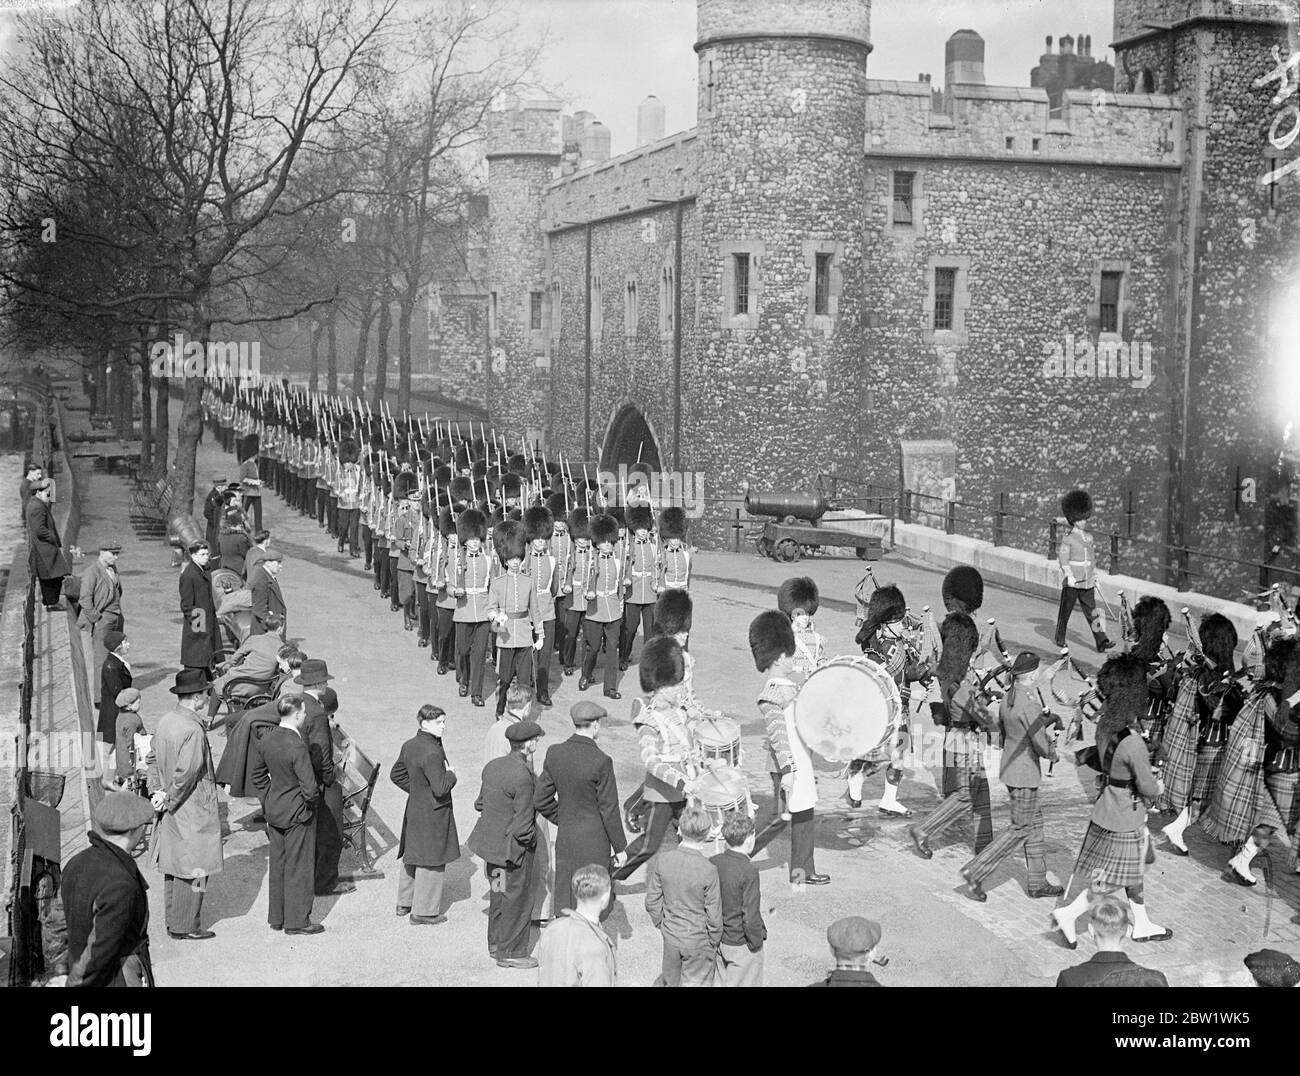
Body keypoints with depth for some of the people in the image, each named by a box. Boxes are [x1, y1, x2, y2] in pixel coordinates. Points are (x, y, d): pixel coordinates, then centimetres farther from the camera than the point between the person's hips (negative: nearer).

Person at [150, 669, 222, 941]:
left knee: (173, 867, 17)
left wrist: (166, 793, 14)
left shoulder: (166, 720, 3)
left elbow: (156, 753, 13)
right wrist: (169, 799, -11)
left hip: (174, 808, 9)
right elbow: (186, 773, -25)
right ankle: (185, 927, 9)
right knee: (193, 871, 2)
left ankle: (173, 921, 26)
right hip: (194, 810, -9)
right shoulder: (193, 730, -23)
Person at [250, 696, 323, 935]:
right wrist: (312, 796, -5)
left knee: (277, 864, 18)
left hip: (273, 810, 7)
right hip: (297, 813, -7)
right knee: (299, 868, 6)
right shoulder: (297, 747, -27)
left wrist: (267, 801, 18)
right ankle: (297, 921, 16)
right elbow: (309, 787, -27)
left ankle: (276, 917, 29)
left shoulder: (265, 739, -3)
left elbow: (258, 774, 10)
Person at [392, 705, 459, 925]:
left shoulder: (409, 745, 3)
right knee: (431, 861, 3)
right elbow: (441, 788, -28)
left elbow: (397, 775, 15)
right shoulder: (432, 752, -25)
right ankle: (423, 912, 11)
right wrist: (451, 774, -10)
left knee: (412, 856, 22)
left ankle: (404, 902, 35)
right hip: (432, 815, -9)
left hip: (413, 809, 9)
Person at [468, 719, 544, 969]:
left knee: (499, 897, 23)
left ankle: (496, 944, 37)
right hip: (514, 848, -8)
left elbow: (480, 803, 11)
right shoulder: (523, 777, -26)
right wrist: (530, 840, -7)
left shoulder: (493, 766, -1)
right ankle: (510, 953, 19)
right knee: (516, 900, 8)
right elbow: (522, 826, -24)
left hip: (491, 843, 8)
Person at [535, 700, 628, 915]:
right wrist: (620, 848, -3)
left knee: (565, 902, 14)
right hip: (593, 843, -5)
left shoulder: (555, 754, -3)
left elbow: (542, 800, 4)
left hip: (565, 839, 5)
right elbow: (609, 810, -13)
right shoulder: (601, 762, -19)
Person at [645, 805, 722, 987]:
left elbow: (652, 901, -4)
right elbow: (714, 915, -16)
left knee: (669, 980, 24)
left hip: (670, 934, 4)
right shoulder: (708, 871, -25)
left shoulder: (662, 860, -14)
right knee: (694, 983, 15)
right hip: (698, 940, -3)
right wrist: (714, 941, 1)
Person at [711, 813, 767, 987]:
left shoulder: (712, 863, -6)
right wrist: (756, 942, -8)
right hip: (742, 946, -6)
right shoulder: (749, 872, -25)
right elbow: (750, 916, -23)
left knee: (722, 983, 20)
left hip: (719, 939, 6)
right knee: (744, 984, 10)